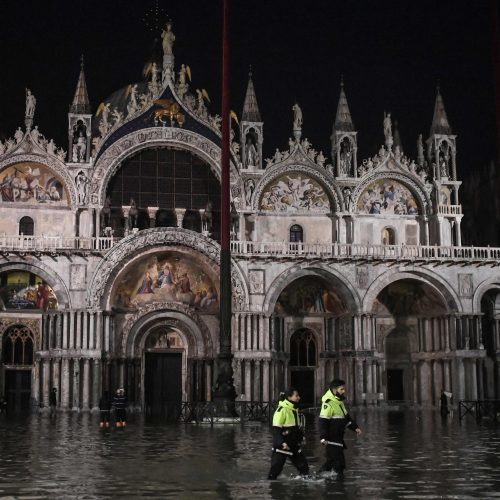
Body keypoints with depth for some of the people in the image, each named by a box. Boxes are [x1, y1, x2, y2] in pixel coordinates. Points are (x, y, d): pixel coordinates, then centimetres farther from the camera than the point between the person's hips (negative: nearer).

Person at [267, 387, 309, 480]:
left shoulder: (294, 409, 11)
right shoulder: (282, 410, -16)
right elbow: (276, 429, -20)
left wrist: (301, 436, 13)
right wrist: (282, 442, -27)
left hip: (294, 445, 8)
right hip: (281, 445, -8)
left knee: (304, 467, 9)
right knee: (276, 468, -5)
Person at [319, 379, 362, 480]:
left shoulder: (339, 402, 15)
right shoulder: (328, 403, -17)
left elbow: (346, 417, 26)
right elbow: (323, 421, -21)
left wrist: (355, 427, 18)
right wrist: (323, 437, -26)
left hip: (338, 437, 10)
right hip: (331, 439, -10)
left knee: (332, 459, 16)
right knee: (338, 460, -8)